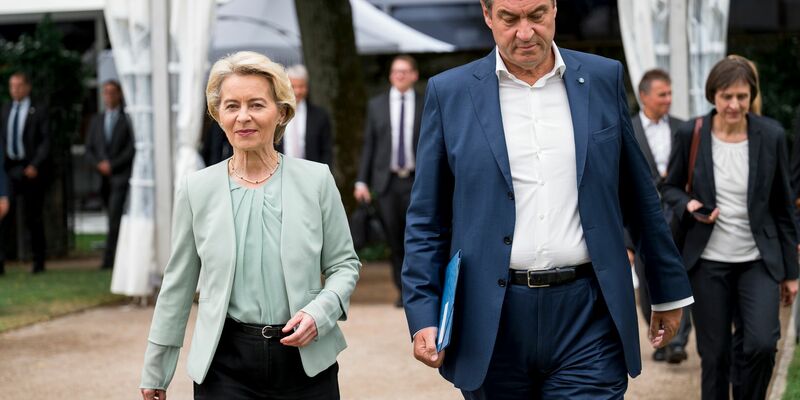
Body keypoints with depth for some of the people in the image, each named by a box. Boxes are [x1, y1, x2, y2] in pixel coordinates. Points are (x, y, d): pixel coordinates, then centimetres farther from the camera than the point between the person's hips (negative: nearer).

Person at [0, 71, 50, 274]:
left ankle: (39, 261, 15)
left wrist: (35, 166, -14)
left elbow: (45, 142, -5)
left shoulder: (38, 112, 0)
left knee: (33, 217, 4)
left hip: (30, 169, -3)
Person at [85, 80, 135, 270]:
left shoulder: (128, 119, 1)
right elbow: (89, 149, 14)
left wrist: (112, 165, -12)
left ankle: (110, 258, -18)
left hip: (121, 175, -5)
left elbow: (132, 148, -6)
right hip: (103, 176, 5)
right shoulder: (96, 121, 16)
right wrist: (99, 164, -5)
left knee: (115, 216, -15)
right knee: (114, 218, 8)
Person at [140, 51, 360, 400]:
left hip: (306, 361, 0)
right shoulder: (196, 189, 1)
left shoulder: (316, 180, -1)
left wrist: (319, 312, -13)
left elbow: (344, 264, 6)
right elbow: (178, 284, 8)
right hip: (225, 365, 0)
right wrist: (155, 370, 11)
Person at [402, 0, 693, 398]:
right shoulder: (449, 92, 2)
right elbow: (427, 220, 4)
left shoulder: (604, 78, 6)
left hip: (587, 318, 0)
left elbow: (639, 197, 13)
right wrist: (423, 316, -4)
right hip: (493, 320, 0)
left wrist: (669, 291, 17)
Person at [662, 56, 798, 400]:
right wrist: (688, 206, -13)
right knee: (714, 355, 5)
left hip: (759, 262, 0)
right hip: (708, 262, 0)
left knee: (762, 343, -17)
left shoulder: (771, 137, -4)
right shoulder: (691, 135, -4)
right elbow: (671, 187, 10)